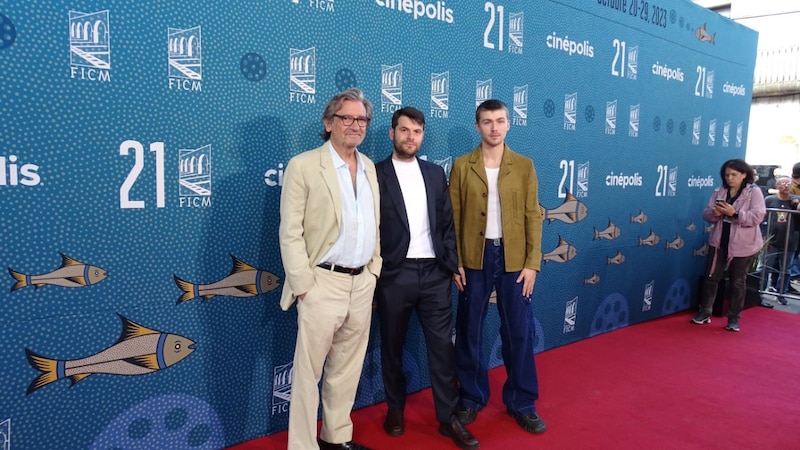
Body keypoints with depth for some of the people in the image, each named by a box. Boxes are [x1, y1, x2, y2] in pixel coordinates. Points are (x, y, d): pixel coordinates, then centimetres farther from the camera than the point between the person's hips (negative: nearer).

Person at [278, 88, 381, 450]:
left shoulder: (369, 167, 12)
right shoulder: (303, 165, -7)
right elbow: (290, 232, -10)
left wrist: (374, 268, 11)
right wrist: (303, 284, -13)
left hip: (363, 283, 6)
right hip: (323, 283, -6)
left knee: (347, 368, 16)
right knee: (309, 370, 3)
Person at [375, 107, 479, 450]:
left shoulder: (435, 173, 10)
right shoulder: (376, 174, -3)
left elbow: (447, 222, 11)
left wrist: (452, 264, 5)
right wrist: (373, 272, -7)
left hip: (434, 273, 3)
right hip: (394, 275, -3)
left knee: (442, 346, 6)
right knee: (392, 347, 12)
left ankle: (448, 417, 18)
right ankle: (395, 409, 31)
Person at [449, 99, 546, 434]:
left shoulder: (524, 166, 4)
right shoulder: (462, 166, 1)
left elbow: (533, 217, 2)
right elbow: (453, 218, 1)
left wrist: (532, 263, -4)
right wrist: (454, 262, -5)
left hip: (513, 257, 1)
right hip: (474, 257, 0)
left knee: (519, 331, 6)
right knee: (469, 331, 8)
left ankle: (522, 403, 22)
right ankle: (471, 399, 25)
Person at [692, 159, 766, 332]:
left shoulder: (754, 192, -7)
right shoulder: (719, 191, 5)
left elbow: (757, 216, -17)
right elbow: (706, 214, 5)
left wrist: (734, 213, -27)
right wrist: (715, 213, -17)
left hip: (743, 245, -4)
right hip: (719, 242, 4)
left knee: (737, 282, 6)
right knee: (711, 277, 6)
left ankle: (734, 318, 17)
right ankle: (705, 312, 18)